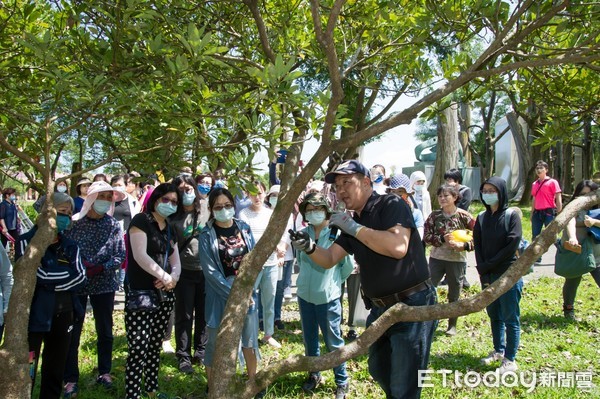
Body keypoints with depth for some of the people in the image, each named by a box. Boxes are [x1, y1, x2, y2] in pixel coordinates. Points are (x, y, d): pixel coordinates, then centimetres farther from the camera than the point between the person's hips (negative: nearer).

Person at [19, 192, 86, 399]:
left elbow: (80, 278, -3)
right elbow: (39, 275, -19)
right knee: (27, 372, -4)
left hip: (63, 314, 5)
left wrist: (50, 280, -12)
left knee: (56, 370, 15)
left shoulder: (70, 246, 10)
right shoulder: (28, 241, -5)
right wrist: (67, 276, -11)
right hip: (35, 315, -5)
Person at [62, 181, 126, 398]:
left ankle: (104, 372, 29)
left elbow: (120, 255, -5)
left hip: (104, 284, 2)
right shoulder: (74, 222, -4)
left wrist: (100, 269, -18)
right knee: (72, 332, 3)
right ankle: (71, 379, 16)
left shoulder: (113, 225, -1)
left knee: (105, 331, 13)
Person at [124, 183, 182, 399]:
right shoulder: (141, 220, -7)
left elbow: (176, 261, 11)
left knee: (155, 344, 15)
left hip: (164, 294, 7)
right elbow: (140, 255, -19)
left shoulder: (170, 229, 14)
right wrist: (165, 276, -17)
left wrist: (173, 277, -11)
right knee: (138, 347, -9)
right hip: (140, 294, -7)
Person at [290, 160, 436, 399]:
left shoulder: (391, 205, -12)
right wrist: (309, 247, -13)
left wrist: (354, 228, -23)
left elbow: (398, 247, -29)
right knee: (379, 370, 25)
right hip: (380, 308, 9)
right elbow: (329, 260, 8)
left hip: (412, 305, -8)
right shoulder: (352, 222, 11)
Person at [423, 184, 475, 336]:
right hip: (436, 259, 2)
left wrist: (463, 245, -20)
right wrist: (442, 239, -19)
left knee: (454, 295, 12)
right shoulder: (434, 215, -2)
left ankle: (452, 325, 29)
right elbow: (426, 237, -5)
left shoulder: (464, 216, -8)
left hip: (457, 260, -2)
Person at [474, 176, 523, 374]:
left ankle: (510, 360, 12)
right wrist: (483, 274, -8)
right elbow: (478, 247, 2)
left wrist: (488, 265, -12)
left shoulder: (511, 216, -7)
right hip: (488, 276, 5)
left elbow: (512, 246, -14)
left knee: (510, 318, 3)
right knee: (494, 315, 16)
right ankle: (498, 350, 32)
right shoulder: (481, 218, 7)